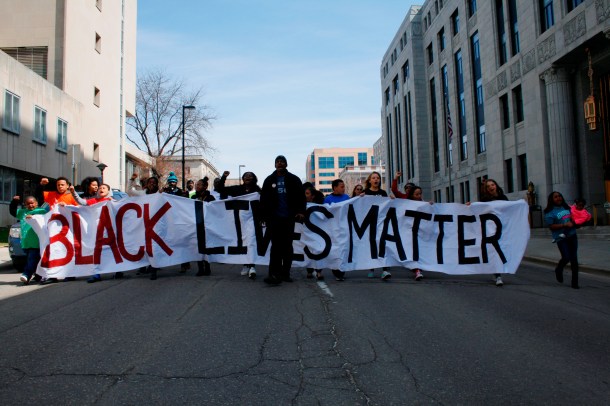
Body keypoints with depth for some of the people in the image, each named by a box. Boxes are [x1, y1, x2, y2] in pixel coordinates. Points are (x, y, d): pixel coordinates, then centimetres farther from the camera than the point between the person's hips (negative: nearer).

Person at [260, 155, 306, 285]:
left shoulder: (294, 179, 7)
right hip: (274, 218, 0)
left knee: (287, 246, 7)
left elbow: (301, 197, 3)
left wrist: (301, 211, -10)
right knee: (276, 246, -4)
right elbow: (264, 199, 7)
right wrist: (264, 215, -1)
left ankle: (285, 273, 14)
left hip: (289, 218, 0)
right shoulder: (269, 180, 10)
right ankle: (275, 274, -6)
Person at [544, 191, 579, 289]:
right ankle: (558, 270, 23)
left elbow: (573, 217, 25)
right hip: (561, 238, -6)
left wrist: (573, 222, 3)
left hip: (572, 236, 6)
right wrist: (565, 225, -20)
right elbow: (551, 226, -12)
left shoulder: (567, 207, 12)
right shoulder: (549, 212, -7)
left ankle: (575, 282, 13)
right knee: (566, 257, -13)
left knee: (574, 259, 5)